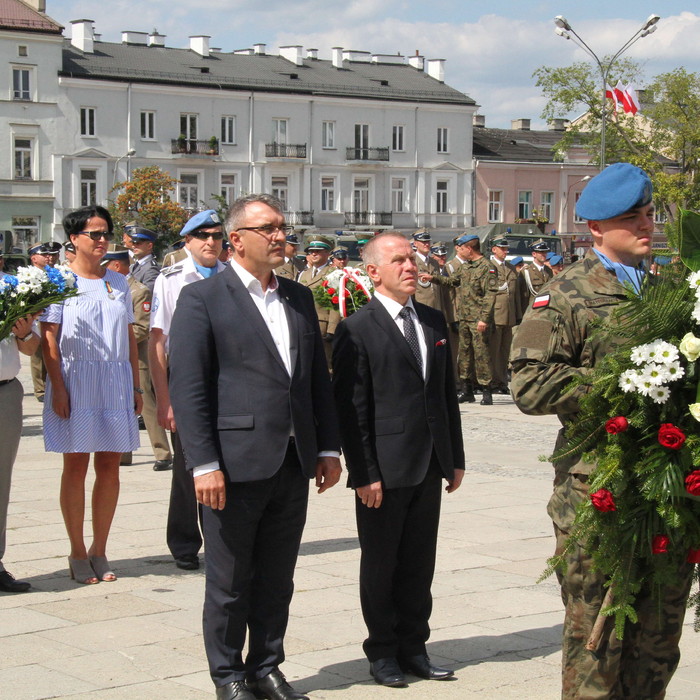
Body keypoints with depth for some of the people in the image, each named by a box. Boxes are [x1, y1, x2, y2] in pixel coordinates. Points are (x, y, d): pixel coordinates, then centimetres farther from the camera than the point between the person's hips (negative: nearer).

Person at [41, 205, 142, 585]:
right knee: (76, 467, 0)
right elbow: (49, 340, -5)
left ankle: (99, 550, 12)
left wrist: (136, 385, 11)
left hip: (115, 382, 4)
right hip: (75, 380, -4)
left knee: (109, 467, 3)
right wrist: (58, 389, -13)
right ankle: (78, 553, 7)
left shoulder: (118, 283, 13)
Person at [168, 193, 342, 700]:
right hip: (236, 464, -5)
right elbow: (188, 388, -10)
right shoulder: (203, 299, -6)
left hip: (294, 464, 5)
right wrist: (204, 465, -15)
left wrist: (328, 448, 10)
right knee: (230, 583, 6)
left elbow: (319, 378, 16)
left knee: (277, 580, 13)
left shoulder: (299, 298, 13)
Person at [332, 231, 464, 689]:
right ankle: (383, 651, 20)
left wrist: (456, 458, 12)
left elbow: (448, 392, 15)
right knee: (381, 564, 8)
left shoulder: (434, 321, 11)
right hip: (385, 470, -5)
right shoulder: (358, 330, -9)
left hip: (430, 467, 6)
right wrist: (363, 474, -15)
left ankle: (413, 646, 23)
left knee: (420, 563, 12)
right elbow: (352, 407, -11)